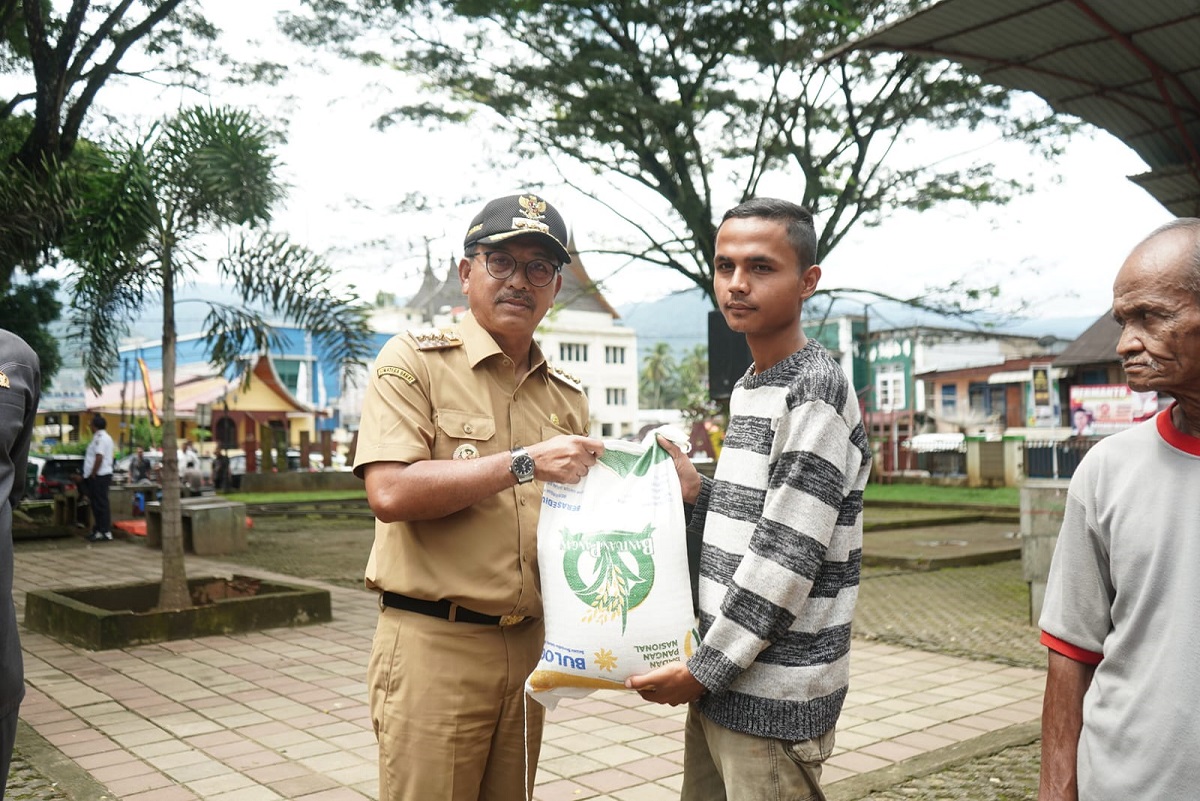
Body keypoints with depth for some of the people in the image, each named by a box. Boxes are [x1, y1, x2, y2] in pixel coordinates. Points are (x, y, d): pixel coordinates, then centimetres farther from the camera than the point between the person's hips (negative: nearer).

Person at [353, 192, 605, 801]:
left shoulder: (567, 397, 13)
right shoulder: (414, 361, -5)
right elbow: (390, 492, -18)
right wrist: (523, 462, -18)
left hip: (527, 648, 6)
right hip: (433, 645, -5)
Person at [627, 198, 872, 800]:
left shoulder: (815, 395, -16)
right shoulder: (748, 389, 11)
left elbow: (785, 559, -19)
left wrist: (703, 670, -14)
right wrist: (696, 495, -1)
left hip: (774, 699, -8)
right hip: (720, 680, 8)